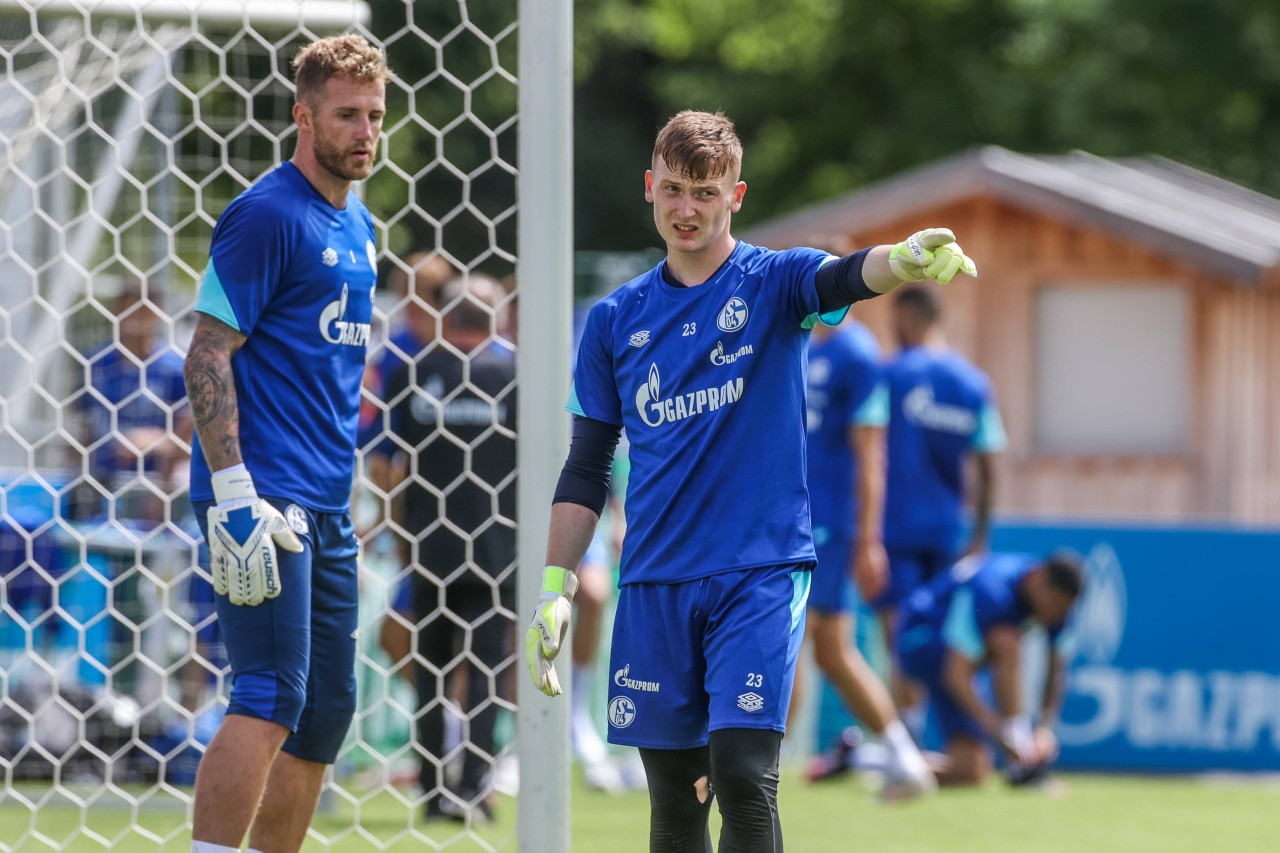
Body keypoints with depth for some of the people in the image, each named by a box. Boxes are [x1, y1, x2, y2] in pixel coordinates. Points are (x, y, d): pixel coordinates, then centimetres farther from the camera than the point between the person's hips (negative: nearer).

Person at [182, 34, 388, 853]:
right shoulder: (267, 216, -10)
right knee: (272, 699, -17)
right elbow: (208, 357, -15)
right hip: (267, 498, -9)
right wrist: (233, 496, -22)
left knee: (327, 708, 10)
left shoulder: (358, 225, 17)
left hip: (327, 504, 9)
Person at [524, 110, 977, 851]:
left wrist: (907, 259, -47)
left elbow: (845, 276, -24)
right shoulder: (615, 321, 10)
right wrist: (555, 587, 6)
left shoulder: (773, 283, 0)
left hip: (759, 573, -3)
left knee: (741, 775, -15)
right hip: (654, 583, 4)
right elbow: (587, 471, 14)